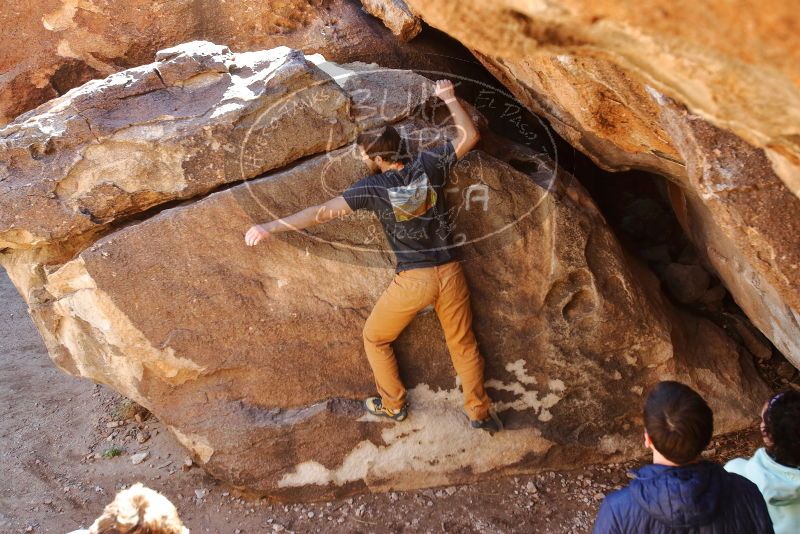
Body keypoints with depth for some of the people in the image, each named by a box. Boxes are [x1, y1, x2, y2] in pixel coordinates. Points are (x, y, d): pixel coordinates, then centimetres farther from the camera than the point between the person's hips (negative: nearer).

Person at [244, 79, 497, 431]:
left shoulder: (373, 187, -11)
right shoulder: (429, 165, -3)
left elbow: (322, 213, -13)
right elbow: (469, 136, 9)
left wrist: (270, 227, -8)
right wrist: (449, 97, 18)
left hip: (414, 280, -4)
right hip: (450, 272, 4)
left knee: (375, 338, 20)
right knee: (463, 343, 20)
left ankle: (393, 405, 31)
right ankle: (479, 412, 29)